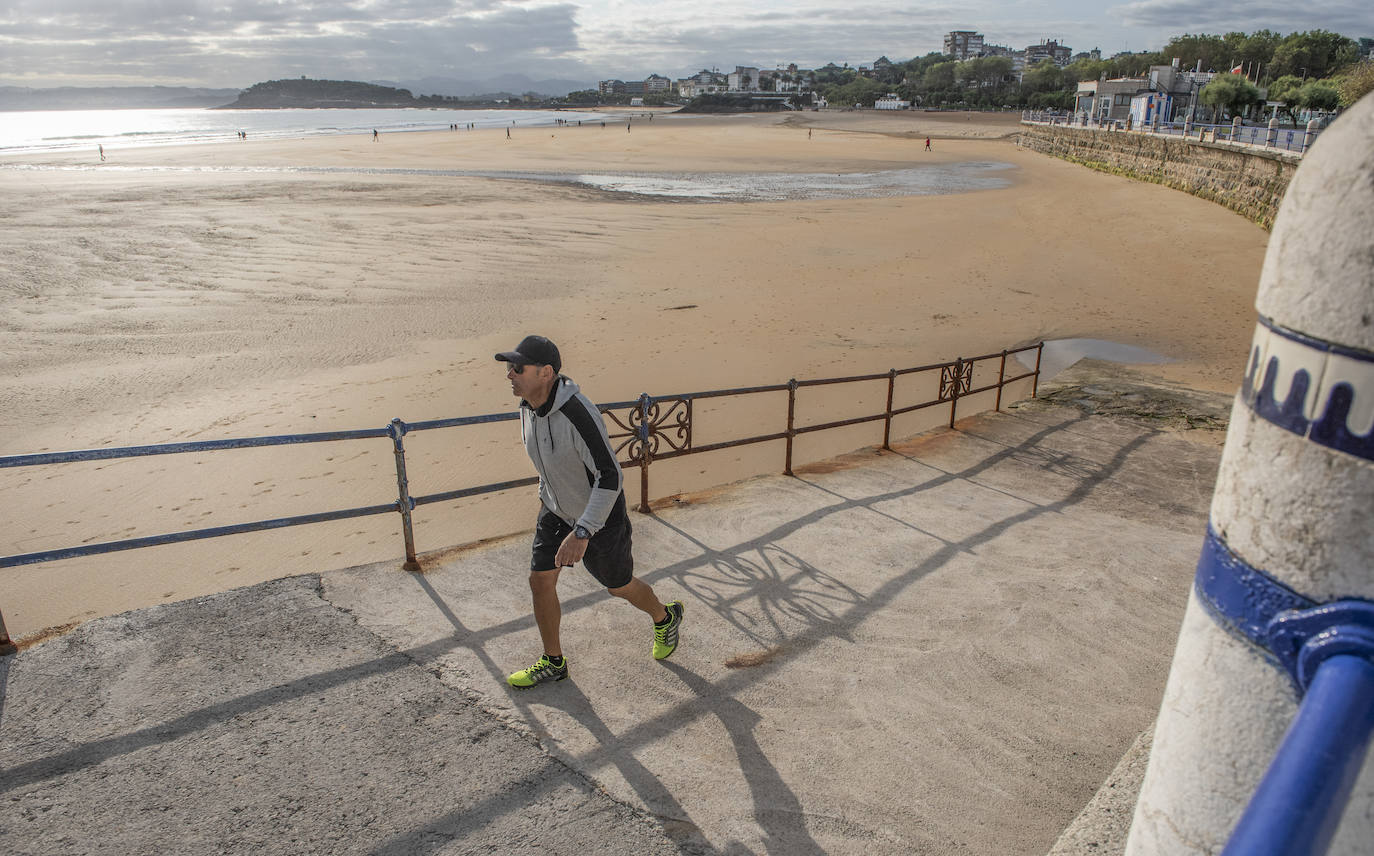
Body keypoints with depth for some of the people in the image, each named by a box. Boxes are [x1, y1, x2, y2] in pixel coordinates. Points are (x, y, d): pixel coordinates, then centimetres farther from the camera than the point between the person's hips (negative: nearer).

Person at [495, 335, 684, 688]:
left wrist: (582, 533, -42)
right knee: (540, 581, 5)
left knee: (619, 586, 14)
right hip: (558, 509, 7)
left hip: (601, 515, -7)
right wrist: (545, 500, 21)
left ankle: (665, 617, 45)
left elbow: (611, 477, -36)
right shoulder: (529, 405, -9)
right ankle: (553, 662, 25)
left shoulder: (577, 413, -36)